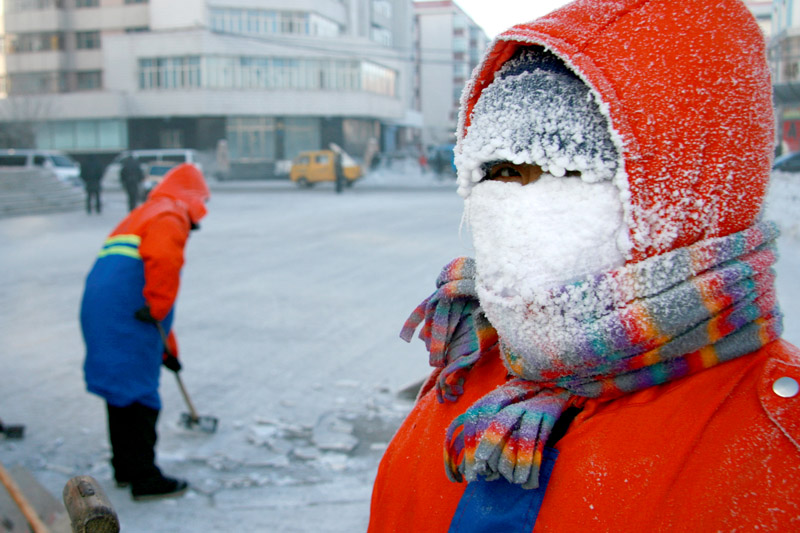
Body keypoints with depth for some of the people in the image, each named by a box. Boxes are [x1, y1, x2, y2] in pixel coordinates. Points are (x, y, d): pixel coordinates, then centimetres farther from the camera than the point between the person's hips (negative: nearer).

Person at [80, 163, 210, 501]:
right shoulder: (169, 218, -3)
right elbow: (164, 260, -28)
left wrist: (165, 349, 35)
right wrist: (158, 308, -19)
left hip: (100, 316, 10)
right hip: (127, 322, -10)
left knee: (123, 392, 19)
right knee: (139, 397, -2)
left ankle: (125, 468, 32)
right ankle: (144, 478, 5)